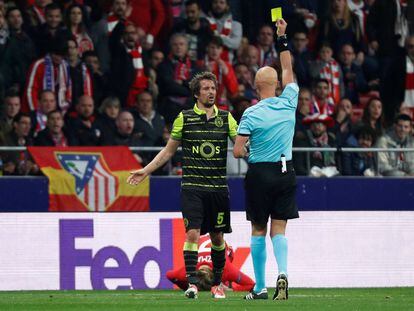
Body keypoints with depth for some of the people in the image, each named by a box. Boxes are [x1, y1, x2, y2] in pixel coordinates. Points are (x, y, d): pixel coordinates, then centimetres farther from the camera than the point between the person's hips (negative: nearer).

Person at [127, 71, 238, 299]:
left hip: (218, 186, 2)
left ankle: (217, 284, 22)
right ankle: (192, 283, -14)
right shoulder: (184, 118, 4)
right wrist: (146, 170, 8)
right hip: (192, 187, -1)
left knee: (217, 237, 8)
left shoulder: (226, 118, 6)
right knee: (192, 233, -13)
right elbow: (169, 150, 12)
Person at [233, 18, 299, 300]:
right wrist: (282, 37, 21)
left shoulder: (251, 114, -10)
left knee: (258, 231, 8)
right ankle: (282, 272, -25)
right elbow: (288, 71, 15)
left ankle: (260, 288, 10)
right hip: (285, 172, 2)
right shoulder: (289, 104, -2)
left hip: (259, 173, -2)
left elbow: (237, 152, -11)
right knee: (278, 230, 2)